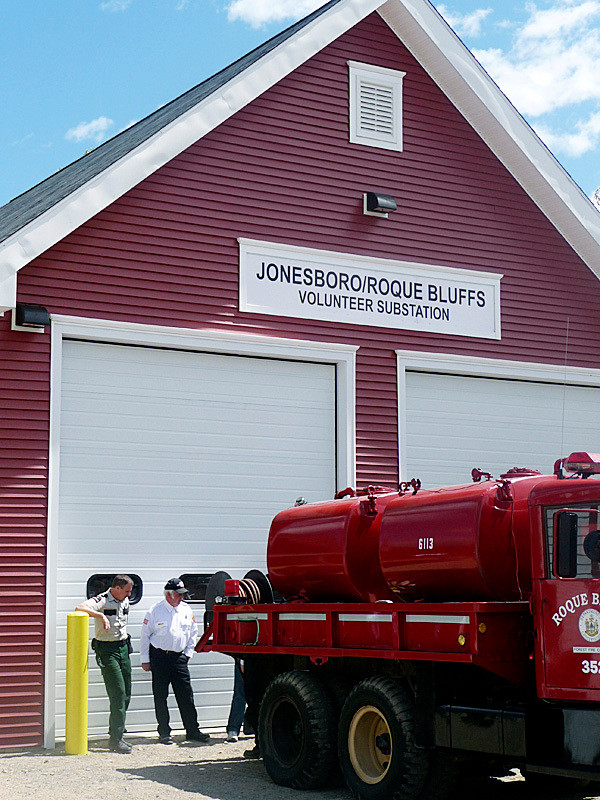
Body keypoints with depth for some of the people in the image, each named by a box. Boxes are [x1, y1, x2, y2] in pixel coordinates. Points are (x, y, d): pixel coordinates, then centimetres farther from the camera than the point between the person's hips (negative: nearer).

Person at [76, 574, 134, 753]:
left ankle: (115, 735, 20)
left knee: (126, 695, 8)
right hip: (107, 650, -8)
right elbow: (80, 608, -30)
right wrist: (101, 615, -37)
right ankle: (116, 739, -8)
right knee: (118, 693, -12)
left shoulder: (125, 601, 12)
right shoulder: (101, 601, -13)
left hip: (123, 647, 8)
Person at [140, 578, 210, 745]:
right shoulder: (155, 610, -4)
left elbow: (193, 632, 18)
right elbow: (145, 635, 0)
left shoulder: (186, 610, 7)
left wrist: (188, 652, 11)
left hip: (179, 657, 3)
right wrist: (145, 660, -1)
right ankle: (164, 732, 9)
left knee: (186, 695, 2)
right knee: (160, 696, 1)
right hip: (159, 657, -3)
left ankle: (192, 731, 8)